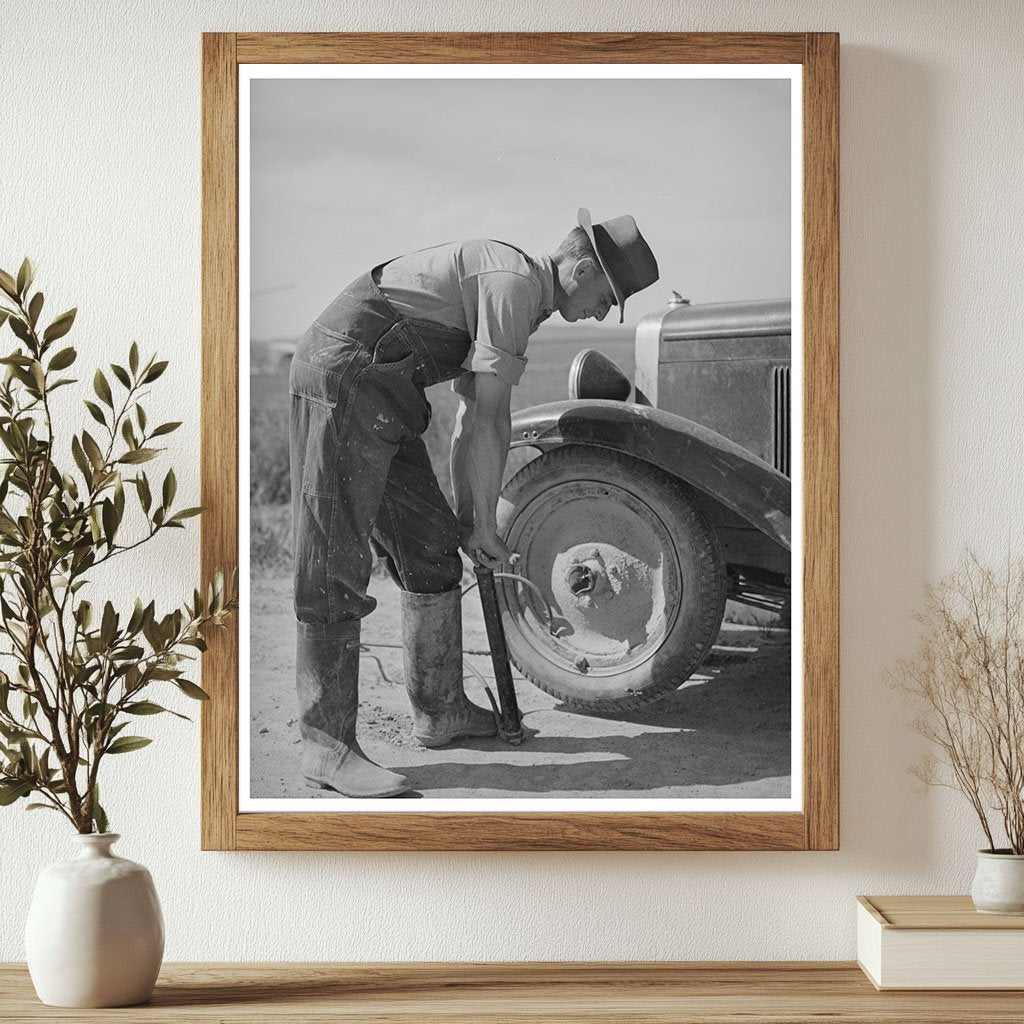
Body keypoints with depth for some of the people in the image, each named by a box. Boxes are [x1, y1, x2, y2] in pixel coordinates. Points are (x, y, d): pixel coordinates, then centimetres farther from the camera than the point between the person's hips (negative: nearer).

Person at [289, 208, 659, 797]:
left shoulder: (514, 289, 20)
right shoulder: (515, 279, -13)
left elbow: (473, 413, 21)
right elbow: (489, 418, -13)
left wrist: (466, 517, 19)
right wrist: (483, 524, -4)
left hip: (378, 394, 11)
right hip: (345, 377, -11)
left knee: (432, 548, 13)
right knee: (337, 568, -11)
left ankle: (441, 711, 23)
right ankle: (328, 749, -8)